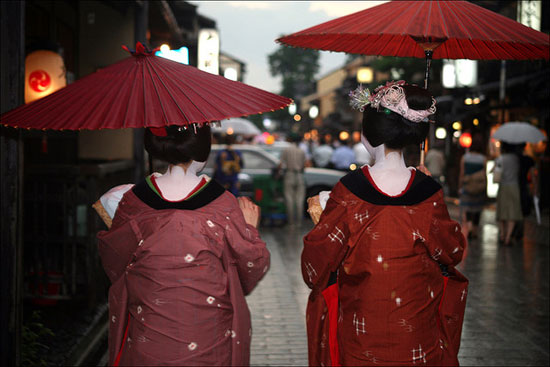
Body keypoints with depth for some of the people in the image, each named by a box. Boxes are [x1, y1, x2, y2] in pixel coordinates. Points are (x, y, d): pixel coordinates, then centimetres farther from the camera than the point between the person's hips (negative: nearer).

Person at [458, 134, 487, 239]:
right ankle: (475, 232, 24)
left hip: (466, 188, -1)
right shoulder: (483, 159, -7)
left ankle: (467, 224, -23)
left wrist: (460, 188, 7)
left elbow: (461, 174, -3)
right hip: (479, 190, 1)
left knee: (465, 211, 4)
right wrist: (485, 191, 3)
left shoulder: (464, 158, -5)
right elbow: (484, 175, -5)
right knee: (477, 210, 15)